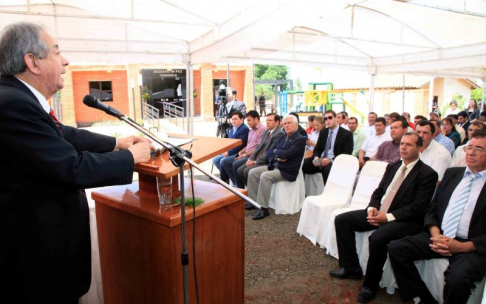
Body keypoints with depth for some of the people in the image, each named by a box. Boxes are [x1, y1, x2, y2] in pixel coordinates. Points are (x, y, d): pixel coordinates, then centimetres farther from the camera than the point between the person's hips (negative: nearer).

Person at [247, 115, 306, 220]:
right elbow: (269, 152, 14)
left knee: (265, 176, -31)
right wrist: (277, 157, -7)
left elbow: (287, 154, -21)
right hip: (274, 166, 8)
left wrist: (275, 151, -3)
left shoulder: (300, 139, -8)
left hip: (287, 170, -8)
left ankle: (264, 208, -24)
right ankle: (254, 201, 4)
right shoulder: (283, 138, 17)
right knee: (252, 172, -4)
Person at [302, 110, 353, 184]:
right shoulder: (322, 132, 17)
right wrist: (316, 157, -9)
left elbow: (346, 153, -7)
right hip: (319, 160, 5)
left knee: (327, 170, -39)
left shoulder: (346, 134, 1)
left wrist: (331, 160, -22)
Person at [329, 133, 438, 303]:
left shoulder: (427, 174, -9)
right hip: (379, 213, 8)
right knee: (341, 220, -2)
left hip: (405, 220, -7)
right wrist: (372, 207, -7)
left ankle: (370, 285, -10)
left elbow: (419, 206, -16)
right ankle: (351, 267, 8)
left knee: (377, 237, -35)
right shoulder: (393, 166, 12)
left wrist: (389, 216, -23)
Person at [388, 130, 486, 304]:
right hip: (440, 237, 5)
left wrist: (462, 247, -18)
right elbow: (432, 209, 13)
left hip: (472, 247, -5)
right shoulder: (452, 173, 15)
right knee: (396, 249, -13)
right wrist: (435, 234, -6)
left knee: (457, 278, -33)